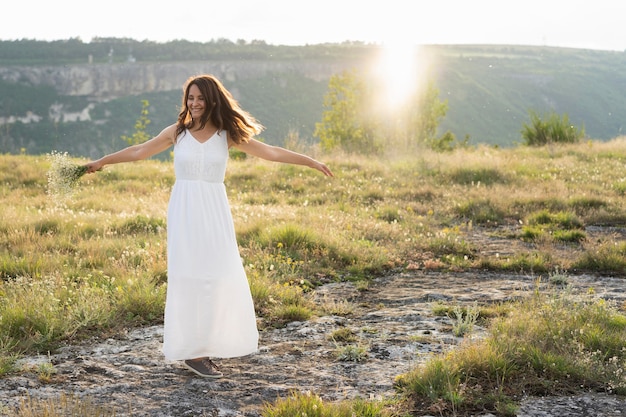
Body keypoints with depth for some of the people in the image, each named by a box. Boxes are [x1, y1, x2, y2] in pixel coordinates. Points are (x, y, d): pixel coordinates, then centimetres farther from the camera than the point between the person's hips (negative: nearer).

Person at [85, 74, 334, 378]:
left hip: (214, 211, 1)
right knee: (190, 278, 0)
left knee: (220, 276, 0)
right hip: (184, 212, -1)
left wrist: (311, 162, -2)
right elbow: (139, 151, 13)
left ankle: (207, 344, 16)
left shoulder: (227, 134, 2)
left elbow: (270, 152, 2)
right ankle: (192, 351, 5)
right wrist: (102, 161, 18)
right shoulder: (177, 132, 3)